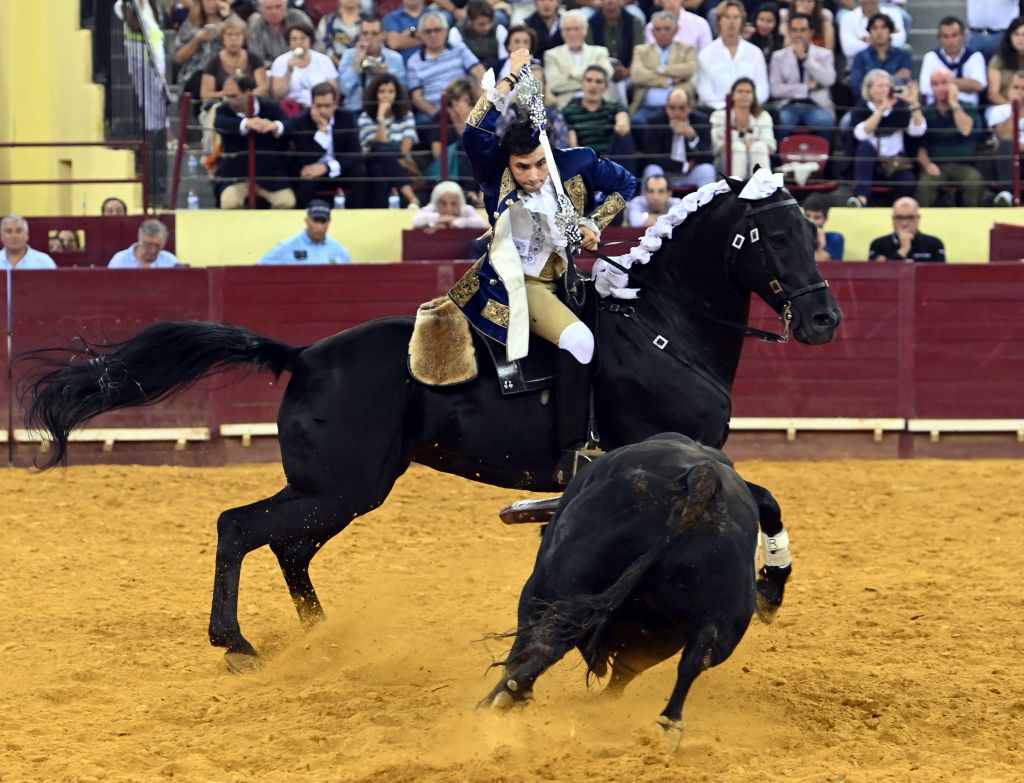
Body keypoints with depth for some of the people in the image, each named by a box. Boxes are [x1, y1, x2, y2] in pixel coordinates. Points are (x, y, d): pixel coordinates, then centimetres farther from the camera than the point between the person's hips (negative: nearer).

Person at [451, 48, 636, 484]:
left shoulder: (574, 166, -4)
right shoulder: (496, 176, -12)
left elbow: (625, 184, 12)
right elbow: (474, 135, -32)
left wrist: (594, 224, -2)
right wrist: (508, 81, -31)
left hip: (559, 280, 7)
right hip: (513, 282, -7)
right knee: (577, 340, -28)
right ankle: (571, 453, -27)